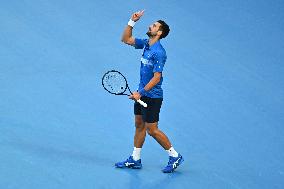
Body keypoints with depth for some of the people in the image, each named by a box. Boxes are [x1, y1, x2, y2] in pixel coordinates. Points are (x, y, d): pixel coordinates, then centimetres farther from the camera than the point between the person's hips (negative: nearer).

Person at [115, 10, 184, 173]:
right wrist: (132, 22, 2)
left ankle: (175, 156, 11)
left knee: (152, 129, -2)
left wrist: (141, 93, -25)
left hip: (152, 96, -9)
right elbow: (126, 39, 14)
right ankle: (135, 160, 22)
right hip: (142, 93, 9)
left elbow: (157, 77, -25)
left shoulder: (158, 52, -23)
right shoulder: (146, 44, 3)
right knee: (139, 125, 14)